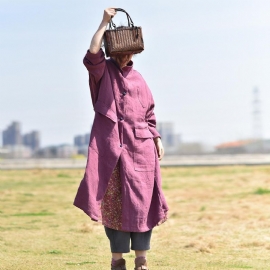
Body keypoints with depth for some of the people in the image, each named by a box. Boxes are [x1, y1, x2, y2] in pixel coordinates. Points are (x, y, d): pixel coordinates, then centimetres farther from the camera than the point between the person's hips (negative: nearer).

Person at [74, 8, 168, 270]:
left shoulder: (138, 78, 15)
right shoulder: (103, 71, 5)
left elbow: (149, 112, 18)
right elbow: (92, 54, -17)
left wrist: (157, 140, 9)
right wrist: (104, 23, -14)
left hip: (140, 145, 3)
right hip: (111, 143, -3)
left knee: (141, 201, 0)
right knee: (113, 201, -3)